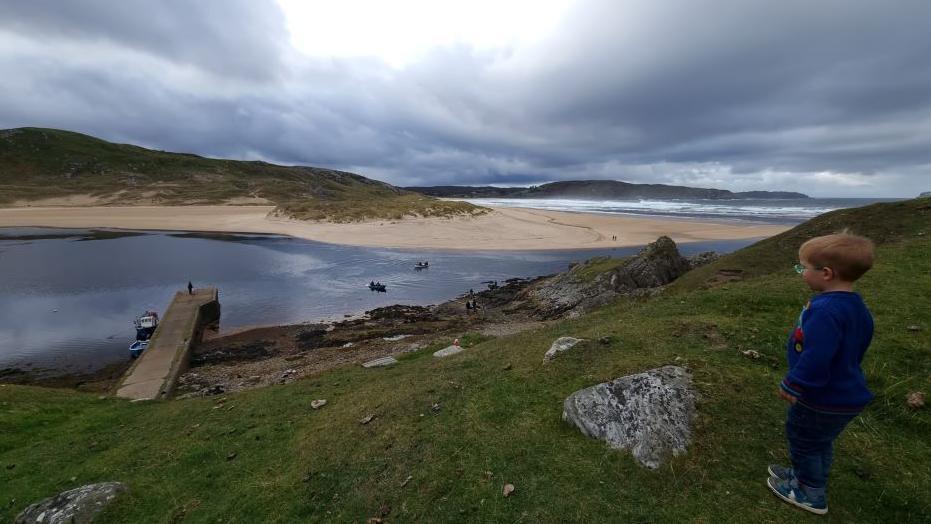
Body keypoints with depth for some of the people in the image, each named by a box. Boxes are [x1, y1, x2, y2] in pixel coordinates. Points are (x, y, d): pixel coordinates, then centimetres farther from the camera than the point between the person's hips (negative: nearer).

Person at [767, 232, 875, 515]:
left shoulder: (825, 310, -32)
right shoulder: (856, 306, 2)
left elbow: (816, 357, -32)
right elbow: (855, 350, 14)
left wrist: (792, 385, -20)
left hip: (823, 399, -9)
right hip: (847, 393, 9)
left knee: (803, 440, 12)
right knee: (820, 441, 26)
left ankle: (811, 494, 30)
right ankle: (807, 476, 45)